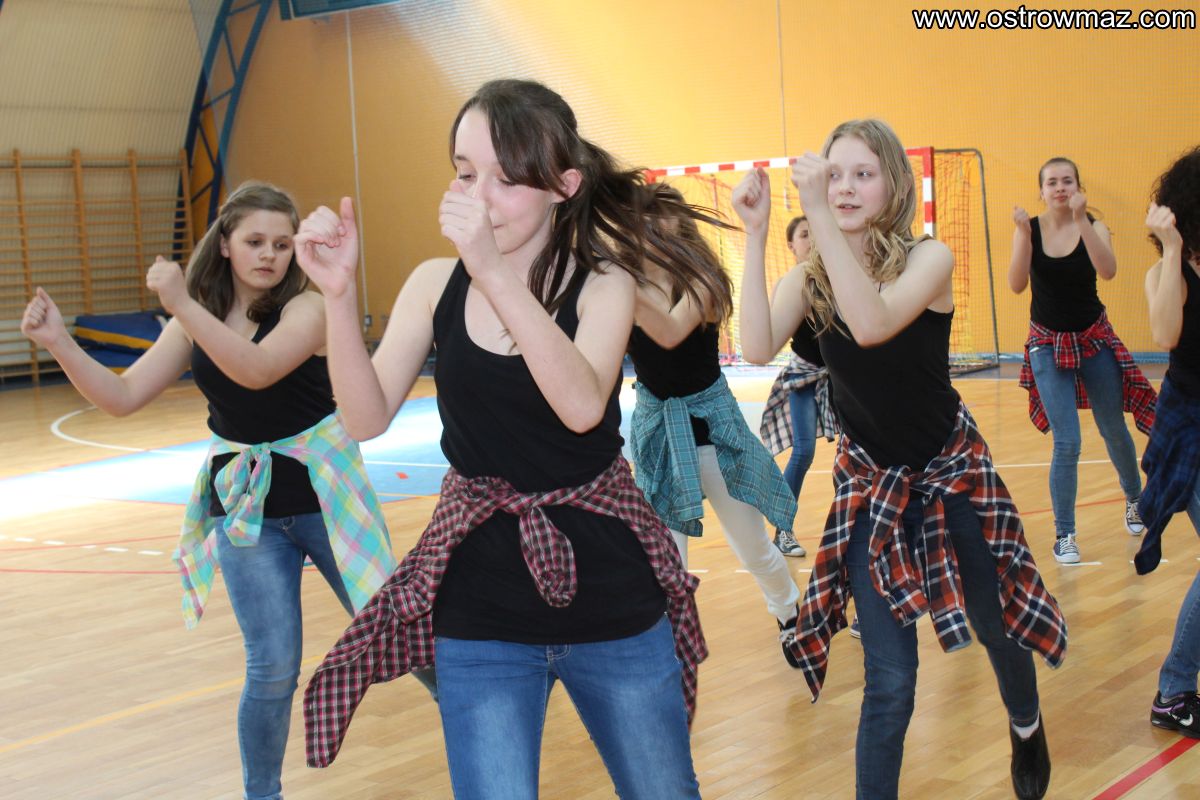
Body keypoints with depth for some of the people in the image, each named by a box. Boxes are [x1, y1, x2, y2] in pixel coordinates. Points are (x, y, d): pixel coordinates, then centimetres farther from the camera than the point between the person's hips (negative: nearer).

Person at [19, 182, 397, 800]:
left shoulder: (306, 309, -12)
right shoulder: (195, 325, 3)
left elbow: (256, 370, -31)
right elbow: (121, 397, -1)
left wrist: (182, 304, -38)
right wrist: (59, 342, -14)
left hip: (322, 495, -3)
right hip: (245, 506, 3)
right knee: (273, 668, 0)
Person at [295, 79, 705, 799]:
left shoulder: (604, 283, -8)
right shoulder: (436, 284, -1)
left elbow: (583, 406, -27)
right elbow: (368, 418, -9)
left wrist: (497, 274, -35)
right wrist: (340, 293, -22)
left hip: (609, 599, -1)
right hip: (480, 610, 1)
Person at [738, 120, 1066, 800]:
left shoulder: (928, 258, -17)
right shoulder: (811, 279, -8)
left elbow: (873, 325, -37)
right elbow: (758, 347, -27)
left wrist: (819, 215, -40)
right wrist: (757, 233, -29)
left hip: (954, 470, -1)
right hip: (871, 484, 1)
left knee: (998, 627, 18)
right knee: (890, 680, -4)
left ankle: (1026, 726, 52)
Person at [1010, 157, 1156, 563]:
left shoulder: (1094, 226, -8)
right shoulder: (1030, 229, -7)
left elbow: (1107, 271, -28)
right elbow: (1017, 285, -19)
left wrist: (1081, 220, -33)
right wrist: (1024, 235, -29)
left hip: (1094, 339, 1)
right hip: (1049, 344, -1)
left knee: (1114, 430, 16)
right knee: (1067, 442, -10)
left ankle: (1134, 498, 44)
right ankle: (1064, 534, 3)